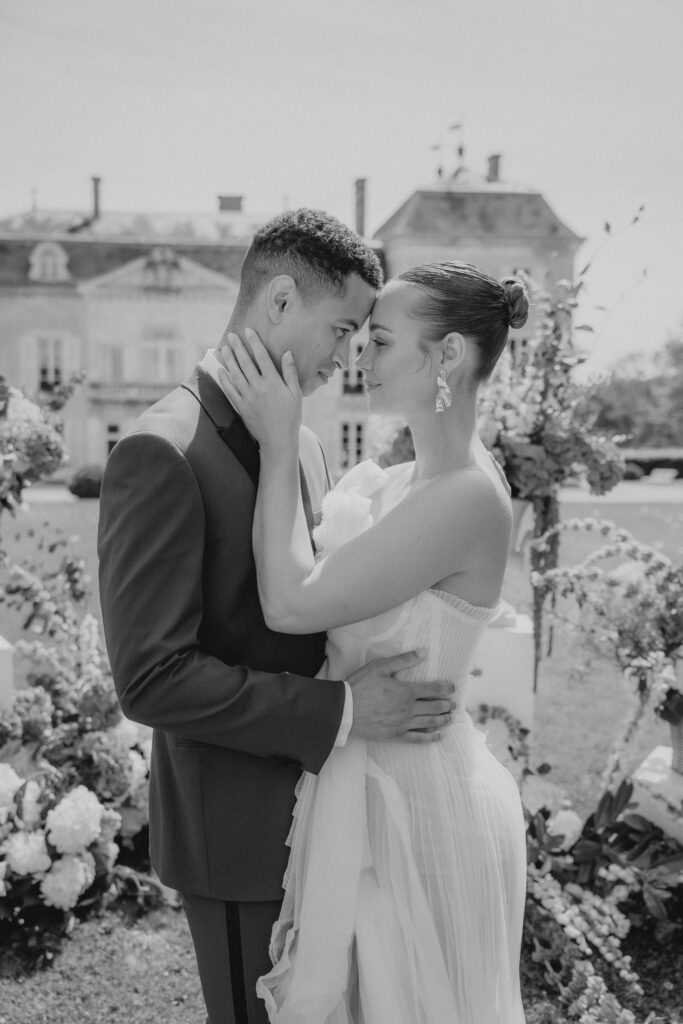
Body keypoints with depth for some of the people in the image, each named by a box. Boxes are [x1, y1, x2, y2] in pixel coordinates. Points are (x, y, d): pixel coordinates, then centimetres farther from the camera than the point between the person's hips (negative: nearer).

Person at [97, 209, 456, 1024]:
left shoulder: (299, 441, 6)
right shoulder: (163, 453, -21)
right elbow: (151, 677, -25)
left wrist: (400, 672, -2)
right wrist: (342, 710, -25)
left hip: (315, 801, 8)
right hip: (240, 827, -8)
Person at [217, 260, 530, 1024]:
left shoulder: (465, 500, -25)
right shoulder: (401, 480, 4)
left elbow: (290, 603, -23)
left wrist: (279, 445, -18)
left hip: (415, 798, -8)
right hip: (378, 782, 8)